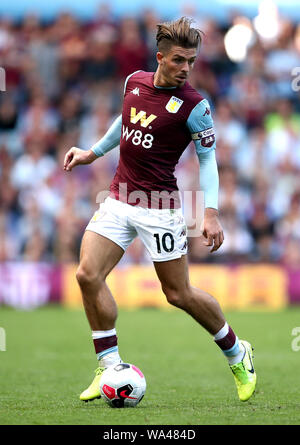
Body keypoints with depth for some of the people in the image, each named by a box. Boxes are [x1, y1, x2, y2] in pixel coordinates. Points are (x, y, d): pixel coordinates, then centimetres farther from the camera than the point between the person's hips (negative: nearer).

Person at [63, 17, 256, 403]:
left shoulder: (194, 106, -12)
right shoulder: (134, 82, 4)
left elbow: (207, 157, -7)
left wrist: (211, 212, -16)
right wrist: (92, 153, 27)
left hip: (159, 208, -5)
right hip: (118, 200, 5)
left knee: (178, 294, 2)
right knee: (88, 275, -10)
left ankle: (237, 353, 25)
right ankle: (110, 367, 0)